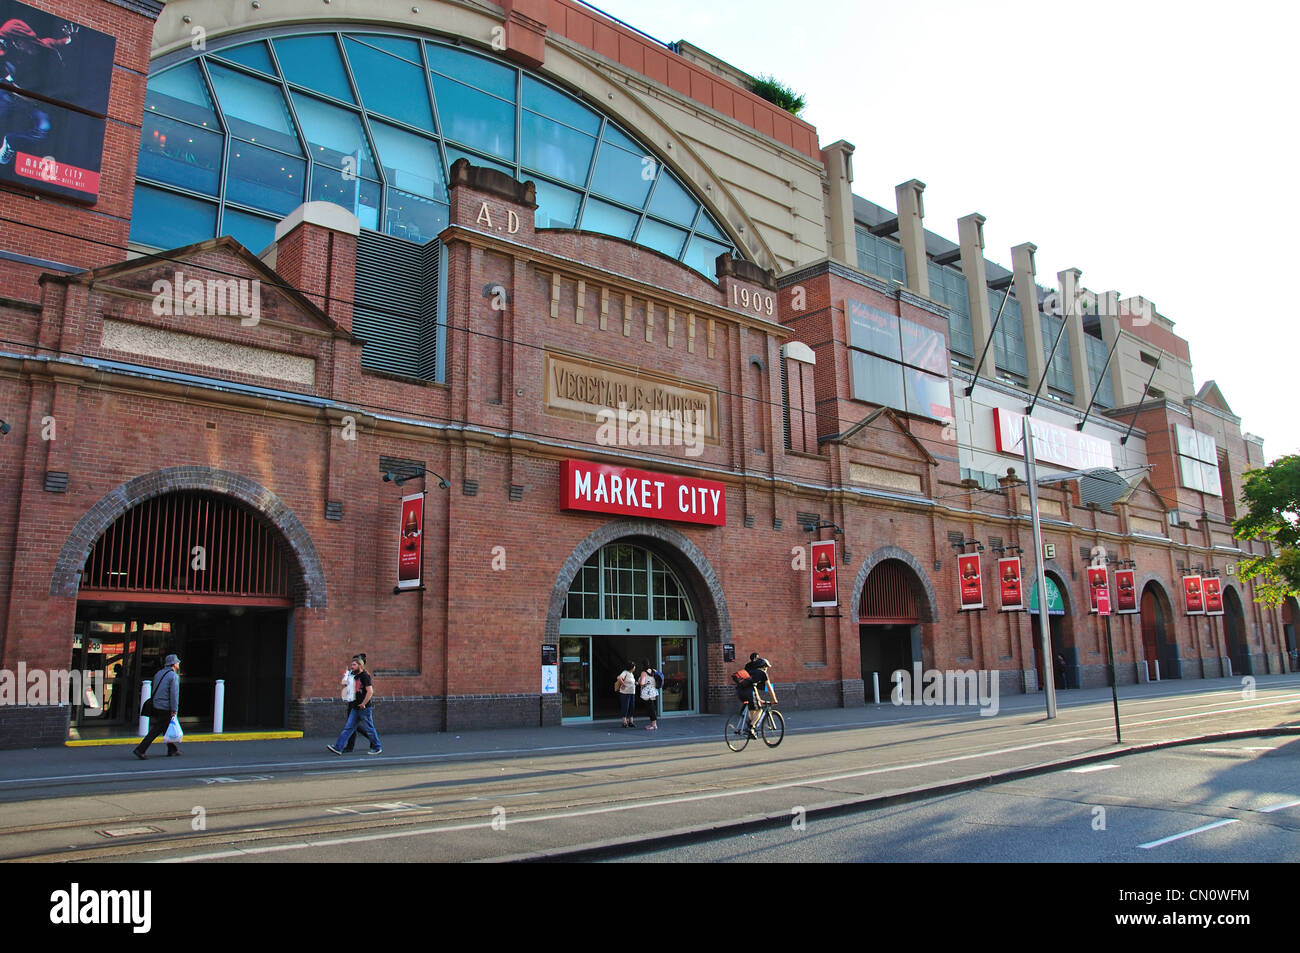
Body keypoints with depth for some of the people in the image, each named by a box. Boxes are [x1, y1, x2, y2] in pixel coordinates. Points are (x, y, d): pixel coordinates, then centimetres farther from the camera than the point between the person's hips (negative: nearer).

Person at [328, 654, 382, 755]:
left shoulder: (365, 676, -13)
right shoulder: (355, 676, 13)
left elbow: (370, 691, -20)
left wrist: (363, 704, -19)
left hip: (364, 708, -8)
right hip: (355, 708, 8)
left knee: (369, 729, 1)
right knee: (348, 728, 5)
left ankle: (377, 748, 12)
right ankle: (338, 747, 3)